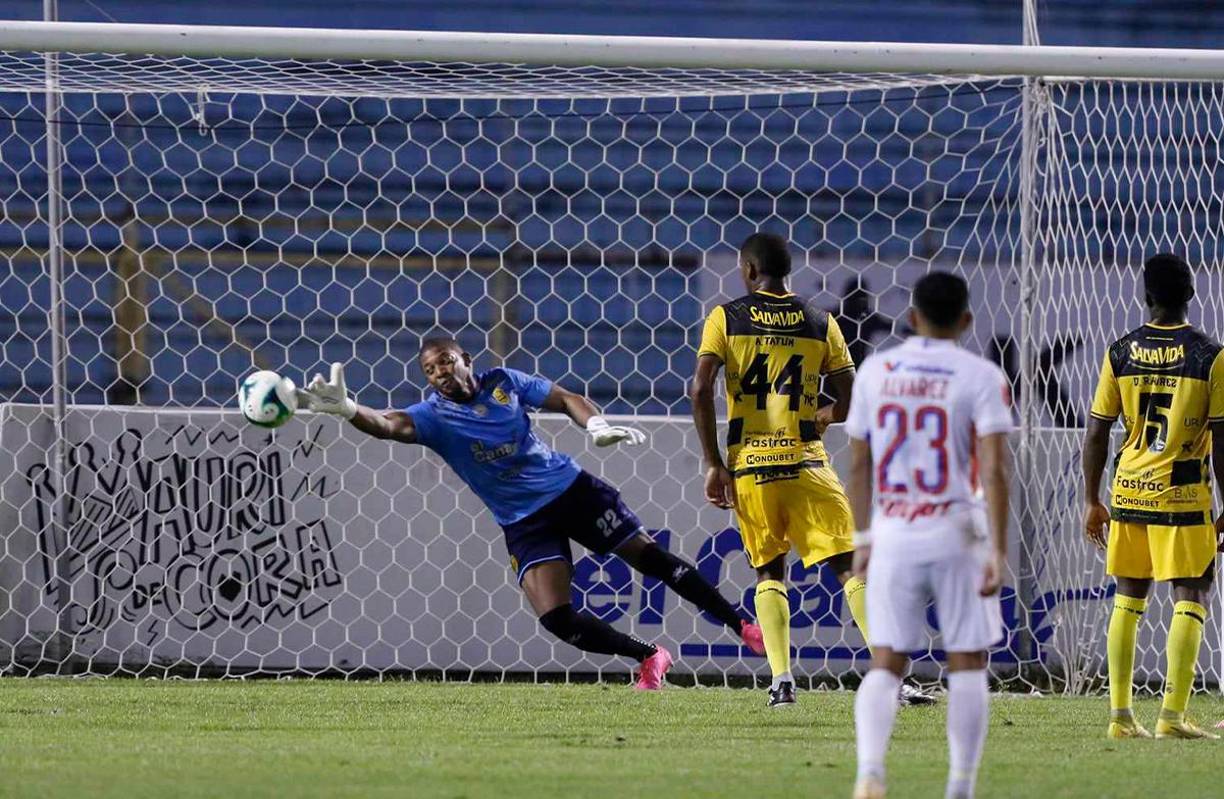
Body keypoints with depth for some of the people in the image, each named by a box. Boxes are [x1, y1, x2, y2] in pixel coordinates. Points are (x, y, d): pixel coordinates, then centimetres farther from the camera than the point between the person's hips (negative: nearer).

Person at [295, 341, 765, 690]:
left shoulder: (502, 382, -3)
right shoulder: (435, 416, -12)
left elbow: (565, 400, 5)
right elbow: (391, 425, -31)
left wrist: (597, 427, -15)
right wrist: (346, 410, -51)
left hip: (572, 489, 1)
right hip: (524, 522, -1)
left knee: (650, 557, 2)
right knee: (555, 618, -16)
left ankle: (741, 625, 16)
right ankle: (649, 658, 3)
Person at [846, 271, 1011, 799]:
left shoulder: (875, 371, 5)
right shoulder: (981, 378, -6)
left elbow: (859, 464, 10)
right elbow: (995, 469, -14)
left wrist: (863, 539, 19)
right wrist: (998, 552, -15)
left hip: (892, 537, 2)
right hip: (956, 535, -2)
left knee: (885, 665, 4)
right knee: (967, 664, 9)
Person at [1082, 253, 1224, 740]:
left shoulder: (1120, 353, 2)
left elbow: (1096, 432, 4)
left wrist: (1092, 502, 13)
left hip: (1128, 493, 4)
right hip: (1183, 497, -4)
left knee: (1128, 599, 13)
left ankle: (1120, 715, 13)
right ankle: (1173, 714, -8)